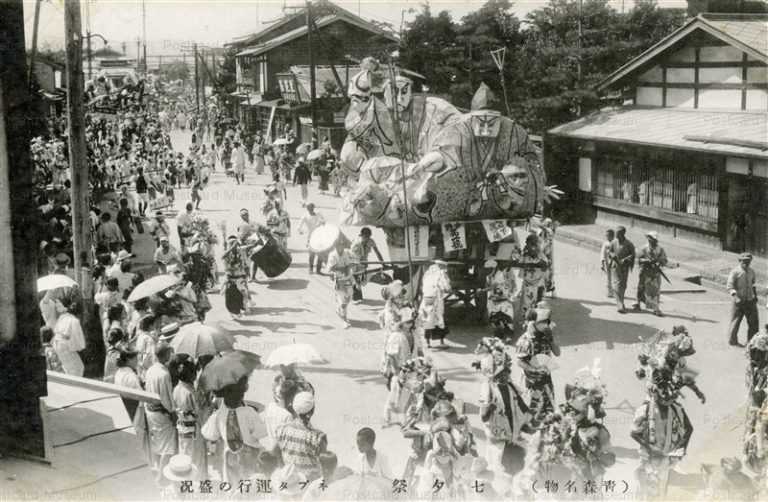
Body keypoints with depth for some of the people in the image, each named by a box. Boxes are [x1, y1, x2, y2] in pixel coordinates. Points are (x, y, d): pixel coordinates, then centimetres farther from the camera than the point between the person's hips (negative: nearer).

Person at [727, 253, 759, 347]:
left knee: (754, 320, 3)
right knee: (735, 320, 4)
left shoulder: (751, 272, 9)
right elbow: (729, 286, -17)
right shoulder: (735, 272, -11)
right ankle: (732, 340, 19)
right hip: (739, 301, -5)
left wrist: (755, 295, 19)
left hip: (750, 300, 5)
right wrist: (735, 297, -28)